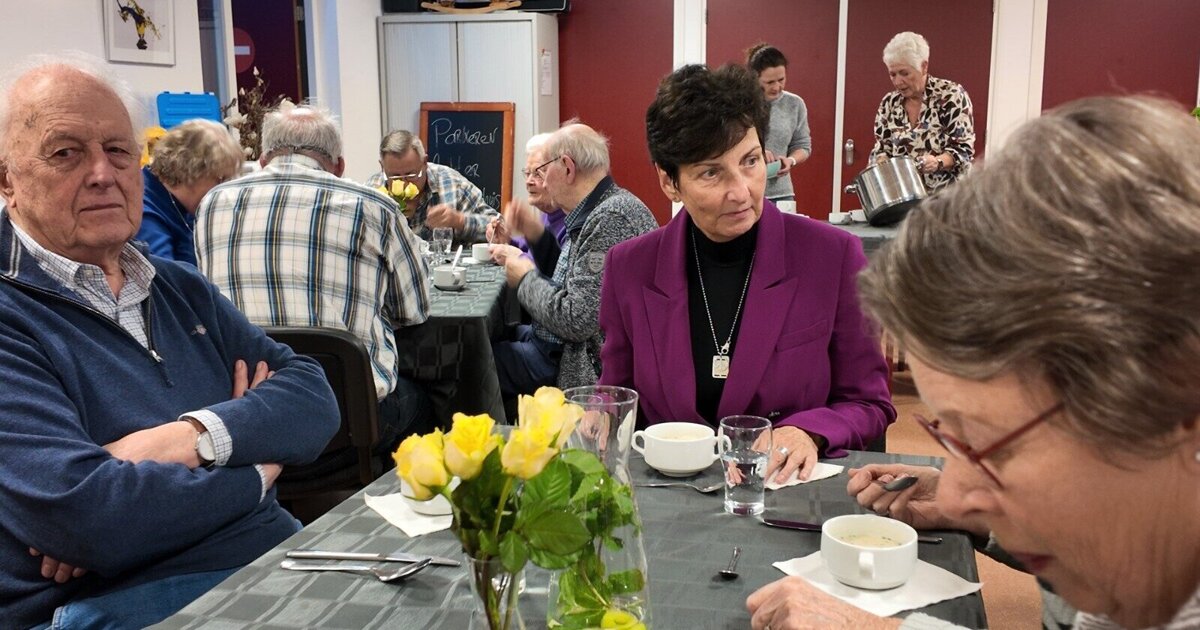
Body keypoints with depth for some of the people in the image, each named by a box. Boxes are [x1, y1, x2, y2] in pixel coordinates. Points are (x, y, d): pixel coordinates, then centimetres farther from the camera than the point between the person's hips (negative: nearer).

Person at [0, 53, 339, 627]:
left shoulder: (183, 290, 14)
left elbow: (314, 398, 4)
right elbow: (79, 513, -21)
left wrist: (190, 438, -15)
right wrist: (254, 474, -6)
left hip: (281, 559, 7)